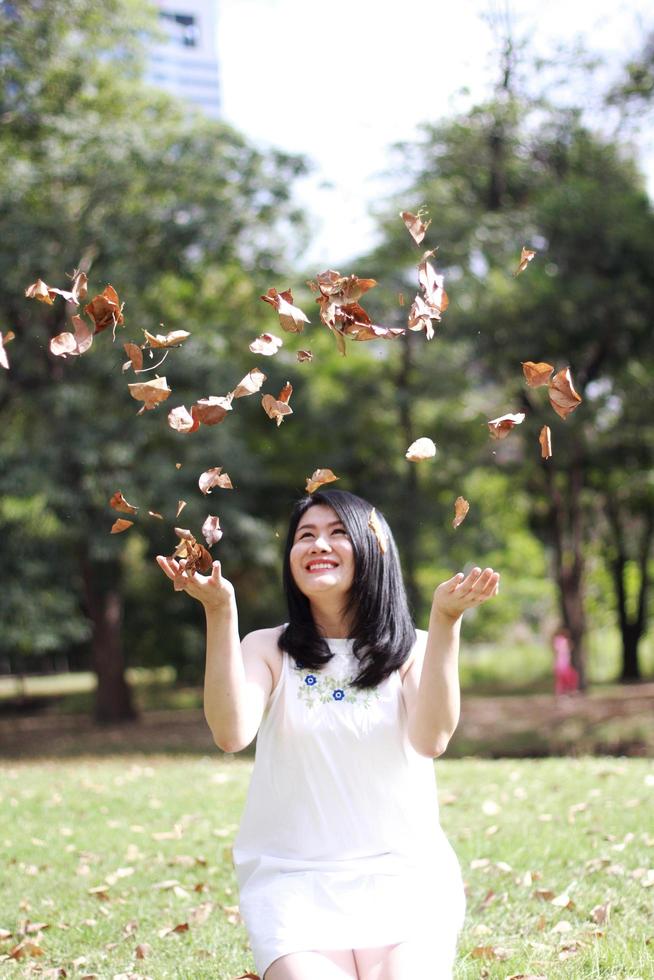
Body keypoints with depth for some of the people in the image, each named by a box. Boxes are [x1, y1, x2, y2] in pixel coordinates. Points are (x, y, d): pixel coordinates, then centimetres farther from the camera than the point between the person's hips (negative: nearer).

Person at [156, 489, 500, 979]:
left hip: (403, 875, 1)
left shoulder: (414, 650, 4)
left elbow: (431, 738, -17)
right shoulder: (268, 649, 4)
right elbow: (232, 734, -16)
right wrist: (220, 612, -22)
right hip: (293, 880, 0)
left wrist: (446, 621, -24)